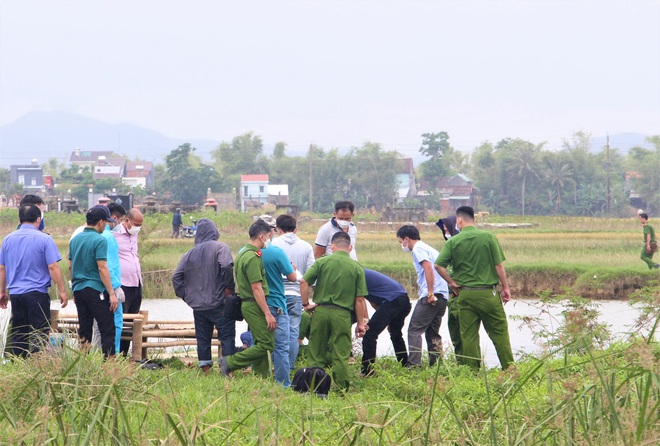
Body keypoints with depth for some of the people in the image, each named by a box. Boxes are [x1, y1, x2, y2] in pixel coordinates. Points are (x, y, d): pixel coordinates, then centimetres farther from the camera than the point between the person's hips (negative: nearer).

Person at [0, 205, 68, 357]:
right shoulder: (44, 239, -7)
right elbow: (53, 267, -11)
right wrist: (62, 291, -4)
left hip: (15, 293, 5)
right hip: (37, 293, -5)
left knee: (18, 334, 11)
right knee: (39, 333, -1)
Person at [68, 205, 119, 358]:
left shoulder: (75, 239, 10)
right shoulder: (99, 240, -12)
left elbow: (70, 266, 16)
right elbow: (102, 268, -17)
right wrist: (112, 293, -15)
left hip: (78, 289, 7)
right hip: (96, 290, -7)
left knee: (84, 331, 11)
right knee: (107, 329, -4)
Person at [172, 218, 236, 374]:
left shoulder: (190, 254, 9)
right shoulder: (220, 247, -5)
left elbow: (176, 277, 5)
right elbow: (226, 266, -22)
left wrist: (186, 295, 9)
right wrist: (229, 287, -11)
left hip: (198, 306, 5)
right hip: (219, 303, -5)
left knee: (203, 339, 10)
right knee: (227, 337, -1)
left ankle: (205, 371, 12)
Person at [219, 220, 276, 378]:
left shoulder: (242, 253, 15)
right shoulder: (253, 257, -17)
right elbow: (256, 288, -21)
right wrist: (268, 313, -20)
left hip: (246, 304, 10)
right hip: (255, 306, -10)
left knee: (260, 344, 12)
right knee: (266, 345, -9)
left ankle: (261, 378, 12)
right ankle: (229, 362, -9)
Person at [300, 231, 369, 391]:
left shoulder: (322, 262, 2)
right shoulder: (357, 268, 2)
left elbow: (304, 281, -7)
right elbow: (359, 300, 0)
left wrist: (305, 303, 5)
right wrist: (361, 323, 7)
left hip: (321, 311, 1)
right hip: (342, 314, -1)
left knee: (316, 353, 10)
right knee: (341, 355, 5)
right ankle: (342, 388, 6)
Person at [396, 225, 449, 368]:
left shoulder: (418, 249, -4)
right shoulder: (429, 249, 25)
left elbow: (428, 268, -19)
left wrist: (430, 293, -21)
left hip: (431, 297, -9)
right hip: (443, 296, 9)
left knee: (414, 330, -8)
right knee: (433, 332, 15)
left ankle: (414, 365, -15)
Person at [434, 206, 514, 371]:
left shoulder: (453, 242, -3)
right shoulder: (488, 237, -4)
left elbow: (438, 265, -11)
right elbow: (499, 265, -4)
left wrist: (452, 283, 2)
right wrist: (505, 288, 5)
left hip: (464, 294, 1)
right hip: (488, 293, -1)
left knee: (468, 336, 7)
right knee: (499, 333, 7)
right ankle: (509, 368, 7)